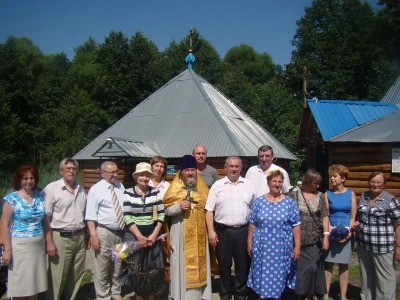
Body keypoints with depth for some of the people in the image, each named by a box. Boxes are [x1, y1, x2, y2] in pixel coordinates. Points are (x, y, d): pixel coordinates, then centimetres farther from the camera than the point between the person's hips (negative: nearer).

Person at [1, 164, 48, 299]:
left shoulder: (40, 196, 5)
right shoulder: (12, 198, -7)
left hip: (38, 245, 4)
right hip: (20, 246, -4)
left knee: (34, 283, 12)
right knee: (19, 285, 3)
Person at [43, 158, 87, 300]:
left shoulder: (81, 189, 10)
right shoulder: (52, 188, -8)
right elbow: (45, 217, -11)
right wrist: (49, 242, -15)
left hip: (79, 237, 6)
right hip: (60, 238, -6)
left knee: (76, 276, 15)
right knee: (57, 277, 1)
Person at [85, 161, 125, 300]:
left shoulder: (120, 187, 7)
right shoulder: (96, 189, -8)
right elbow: (91, 215, -11)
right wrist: (93, 235, -18)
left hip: (120, 232, 5)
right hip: (104, 232, -5)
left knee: (117, 266, 18)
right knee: (102, 268, 2)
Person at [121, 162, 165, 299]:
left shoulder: (155, 192, 1)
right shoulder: (128, 193, -7)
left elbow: (161, 215, 1)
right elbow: (127, 217, -11)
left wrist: (154, 234, -8)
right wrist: (140, 237, -14)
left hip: (152, 236, 2)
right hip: (134, 236, -2)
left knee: (152, 269, 10)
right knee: (136, 269, 7)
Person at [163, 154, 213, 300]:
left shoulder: (202, 188, 10)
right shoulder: (175, 188, 0)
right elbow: (166, 209, -3)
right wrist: (179, 206, -21)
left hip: (199, 233, 3)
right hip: (181, 233, -3)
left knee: (199, 263, 9)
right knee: (183, 264, 1)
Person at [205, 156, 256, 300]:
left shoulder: (249, 185, 5)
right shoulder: (217, 185, 1)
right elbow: (209, 210, -1)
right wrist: (211, 231, -7)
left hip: (243, 231, 1)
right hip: (223, 231, -1)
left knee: (242, 264, 11)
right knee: (224, 264, 11)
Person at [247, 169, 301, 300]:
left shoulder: (290, 202, -1)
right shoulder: (258, 202, 1)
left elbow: (296, 225, -1)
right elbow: (252, 224, 5)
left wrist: (297, 246, -3)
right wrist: (249, 242, 5)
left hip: (281, 248, 0)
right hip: (262, 247, 1)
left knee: (279, 277, 9)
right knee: (262, 276, 7)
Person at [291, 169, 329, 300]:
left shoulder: (320, 196, 5)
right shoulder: (295, 195, -2)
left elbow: (324, 216, 2)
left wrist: (326, 235, -7)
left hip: (315, 240, 2)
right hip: (299, 240, -2)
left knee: (313, 268, 6)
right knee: (300, 268, 5)